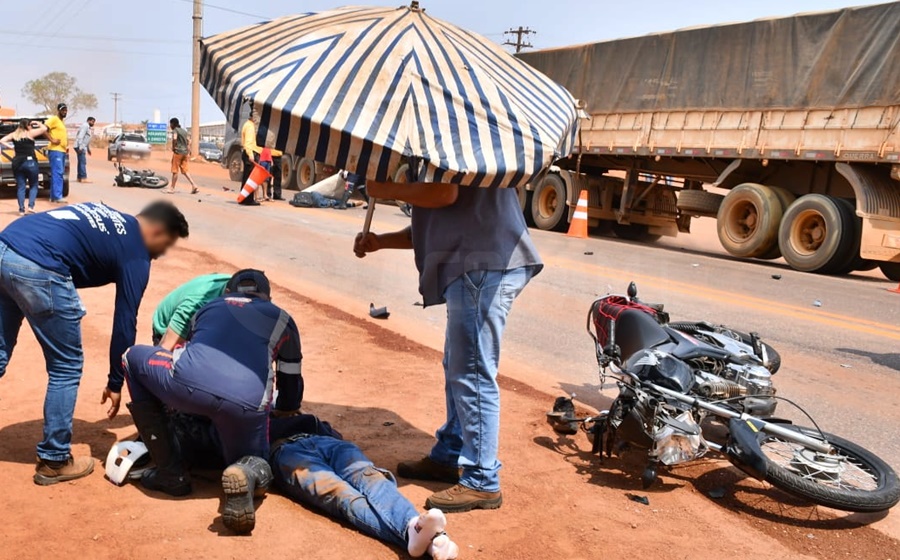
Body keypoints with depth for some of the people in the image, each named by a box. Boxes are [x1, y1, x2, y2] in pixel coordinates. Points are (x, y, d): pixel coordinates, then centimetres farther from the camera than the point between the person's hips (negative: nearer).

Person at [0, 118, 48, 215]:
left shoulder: (13, 134, 10)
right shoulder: (30, 133, -2)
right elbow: (44, 129, -4)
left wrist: (10, 146, 8)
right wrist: (38, 123, 11)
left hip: (17, 163, 4)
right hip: (30, 162, -4)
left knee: (20, 187, 8)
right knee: (33, 185, 9)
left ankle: (21, 210, 2)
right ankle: (31, 206, -6)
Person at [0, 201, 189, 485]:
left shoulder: (104, 214, 27)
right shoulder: (135, 253, 6)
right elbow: (125, 321, 7)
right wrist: (116, 382, 15)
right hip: (38, 269, -8)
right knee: (67, 368, 9)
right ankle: (54, 461, 19)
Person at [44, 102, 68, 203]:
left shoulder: (62, 121, 21)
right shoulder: (54, 119, -6)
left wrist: (67, 146, 16)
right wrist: (52, 140, -20)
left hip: (62, 151, 9)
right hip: (55, 150, -9)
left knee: (56, 173, 10)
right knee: (57, 173, -14)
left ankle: (53, 196, 14)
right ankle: (58, 196, -18)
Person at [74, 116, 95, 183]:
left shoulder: (88, 127, 21)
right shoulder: (85, 126, -10)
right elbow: (80, 137, -20)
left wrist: (88, 148, 28)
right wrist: (80, 147, -26)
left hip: (82, 147, 11)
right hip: (80, 147, -11)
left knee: (81, 162, 11)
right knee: (83, 162, -14)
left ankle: (80, 177, 14)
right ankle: (83, 178, -19)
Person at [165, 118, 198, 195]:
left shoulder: (175, 130, -7)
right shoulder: (184, 131, 18)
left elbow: (174, 138, -25)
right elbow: (189, 141, 21)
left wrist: (173, 147, -13)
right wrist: (188, 149, 13)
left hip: (178, 152, -7)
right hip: (185, 152, 7)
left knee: (175, 171, 0)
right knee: (184, 171, 9)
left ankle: (172, 188, 7)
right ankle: (194, 186, -3)